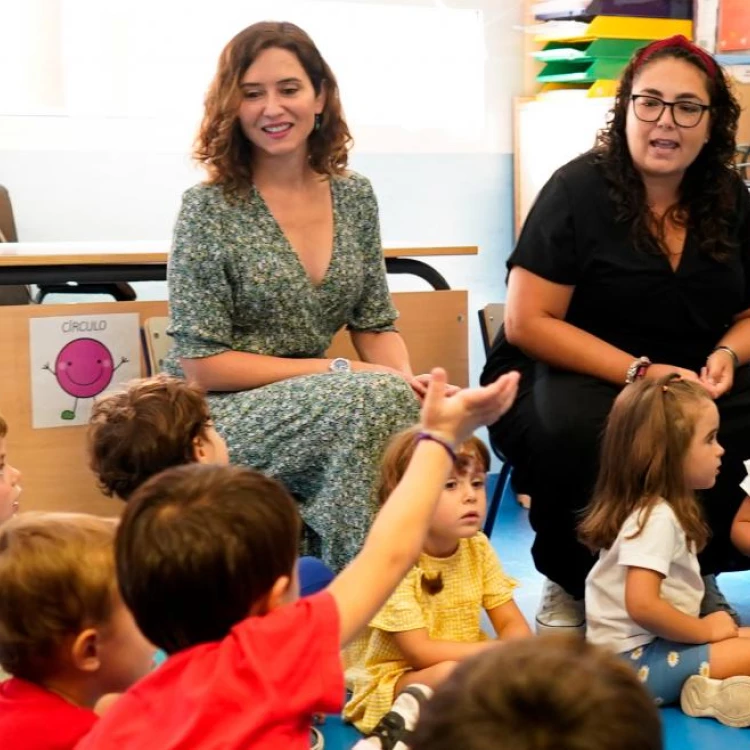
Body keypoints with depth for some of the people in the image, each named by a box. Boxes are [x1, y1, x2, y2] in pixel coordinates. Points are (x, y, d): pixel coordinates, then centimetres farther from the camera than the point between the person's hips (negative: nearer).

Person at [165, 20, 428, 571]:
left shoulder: (355, 196, 6)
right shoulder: (211, 209, -10)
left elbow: (376, 324, 10)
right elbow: (200, 363, -11)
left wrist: (407, 381, -13)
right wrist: (339, 373, -17)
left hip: (313, 410, 5)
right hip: (212, 419, -5)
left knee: (402, 402, -27)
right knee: (375, 400, -30)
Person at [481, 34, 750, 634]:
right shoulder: (578, 190, -10)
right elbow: (528, 323, -14)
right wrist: (639, 371, -21)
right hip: (567, 373, -5)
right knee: (574, 431, -39)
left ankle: (700, 567, 2)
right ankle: (569, 583, -9)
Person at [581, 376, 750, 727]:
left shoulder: (656, 509, 11)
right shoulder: (657, 519, -18)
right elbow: (642, 605, -28)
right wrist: (706, 630, -15)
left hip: (648, 646, 10)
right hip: (637, 662, -10)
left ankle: (715, 688, -14)